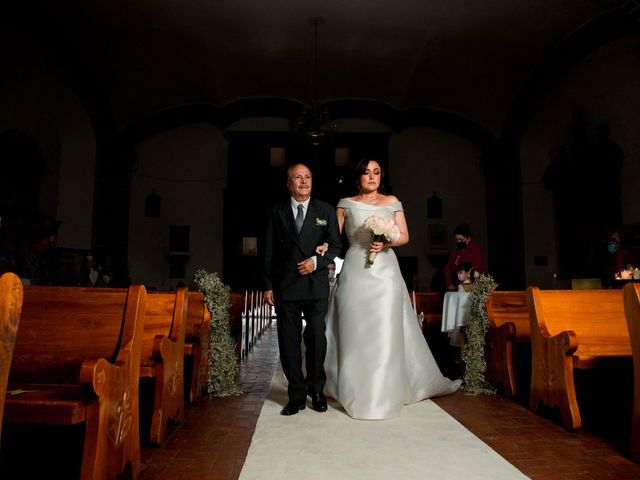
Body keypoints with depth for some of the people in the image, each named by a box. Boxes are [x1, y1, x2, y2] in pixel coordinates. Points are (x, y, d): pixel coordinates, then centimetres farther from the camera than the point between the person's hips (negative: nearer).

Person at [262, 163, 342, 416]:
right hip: (285, 286, 1)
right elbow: (269, 251, 7)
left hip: (316, 284, 0)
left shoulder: (326, 210, 7)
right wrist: (268, 285, 2)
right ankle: (296, 394, 16)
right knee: (289, 341, 4)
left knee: (317, 338, 5)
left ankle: (316, 390, 23)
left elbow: (335, 245, 6)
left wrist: (316, 262, -11)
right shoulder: (276, 212, 8)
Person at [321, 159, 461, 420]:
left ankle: (385, 394, 13)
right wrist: (325, 247, -12)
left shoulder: (392, 202, 12)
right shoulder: (346, 204, 9)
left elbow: (404, 236, 8)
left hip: (385, 272, 1)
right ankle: (357, 394, 12)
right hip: (355, 272, 0)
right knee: (355, 333, -1)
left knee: (386, 332, -1)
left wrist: (388, 242, -10)